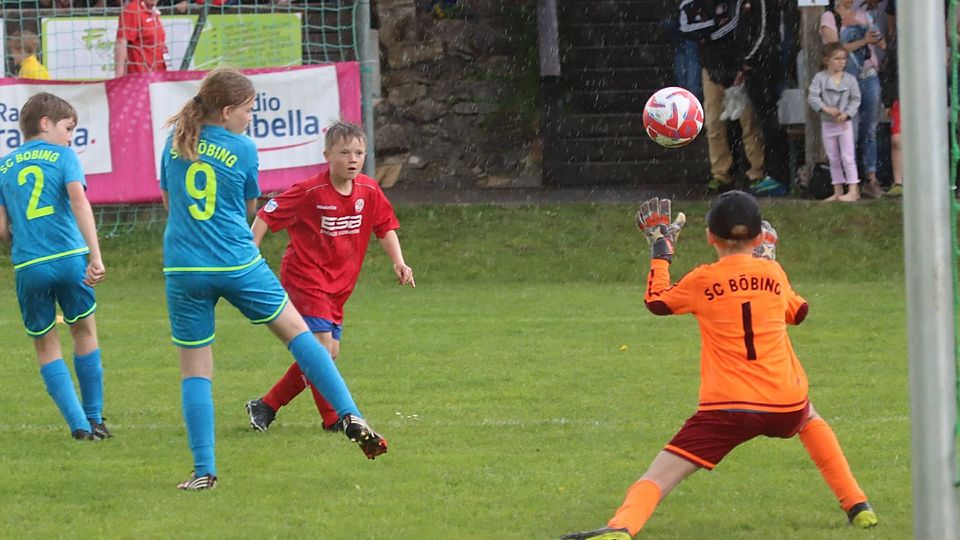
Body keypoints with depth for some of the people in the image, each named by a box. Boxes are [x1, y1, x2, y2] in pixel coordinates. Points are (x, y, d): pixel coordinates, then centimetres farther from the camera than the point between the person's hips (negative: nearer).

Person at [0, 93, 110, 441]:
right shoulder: (62, 156, 3)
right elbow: (78, 200, -13)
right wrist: (95, 255, -19)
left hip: (28, 267, 2)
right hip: (70, 257, -2)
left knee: (46, 346, 12)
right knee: (85, 333, 18)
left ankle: (79, 425, 1)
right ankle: (94, 420, 21)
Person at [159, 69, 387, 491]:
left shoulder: (175, 143, 3)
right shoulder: (243, 150, -3)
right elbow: (249, 208, 11)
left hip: (184, 271, 1)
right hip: (239, 265, -1)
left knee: (195, 370, 6)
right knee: (297, 330, 13)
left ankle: (203, 470, 1)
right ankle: (350, 415, 4)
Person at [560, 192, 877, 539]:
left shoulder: (702, 281, 0)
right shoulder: (774, 274, 8)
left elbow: (656, 301, 17)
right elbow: (798, 312, 29)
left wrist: (660, 250, 30)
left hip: (727, 410, -3)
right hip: (786, 405, 3)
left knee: (657, 478, -7)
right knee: (810, 419, 39)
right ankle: (857, 507, 36)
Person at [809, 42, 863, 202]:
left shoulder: (850, 79, -3)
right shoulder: (820, 78, -5)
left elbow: (856, 99, -1)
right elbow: (812, 97, -10)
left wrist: (847, 113, -15)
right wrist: (826, 109, -22)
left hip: (844, 123, -2)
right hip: (827, 123, 2)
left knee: (847, 157, -6)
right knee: (833, 159, 9)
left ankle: (853, 190, -6)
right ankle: (838, 191, 17)